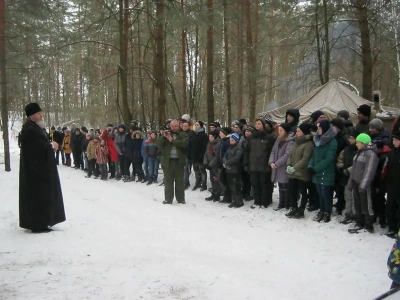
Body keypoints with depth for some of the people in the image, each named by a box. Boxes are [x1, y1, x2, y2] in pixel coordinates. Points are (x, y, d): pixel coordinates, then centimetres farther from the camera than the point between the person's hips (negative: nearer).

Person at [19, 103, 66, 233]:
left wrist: (51, 145, 1)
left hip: (38, 168, 11)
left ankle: (38, 222, 22)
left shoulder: (33, 127, 16)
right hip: (37, 168, -11)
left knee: (39, 195, 14)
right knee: (39, 196, -6)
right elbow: (39, 147, -24)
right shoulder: (30, 130, -18)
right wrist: (52, 146, -7)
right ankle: (38, 224, 0)